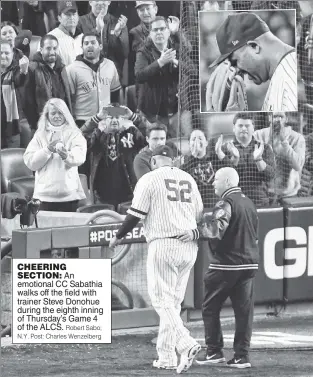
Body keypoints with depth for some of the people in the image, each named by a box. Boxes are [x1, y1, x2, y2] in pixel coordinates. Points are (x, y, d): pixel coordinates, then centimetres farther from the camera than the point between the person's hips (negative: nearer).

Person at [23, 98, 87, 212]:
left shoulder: (74, 134, 5)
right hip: (45, 194, 1)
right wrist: (47, 149, -14)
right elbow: (30, 162, 0)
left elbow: (79, 157, -13)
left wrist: (66, 155, -34)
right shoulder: (39, 136, 9)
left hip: (69, 193, -1)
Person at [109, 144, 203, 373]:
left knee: (163, 301, -6)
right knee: (173, 301, 13)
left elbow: (136, 214, -5)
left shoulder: (150, 179, -2)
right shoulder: (189, 179, 15)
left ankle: (186, 344, -26)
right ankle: (166, 357, 13)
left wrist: (119, 237, 9)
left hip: (163, 245, -6)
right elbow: (199, 215, 17)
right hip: (189, 246, 6)